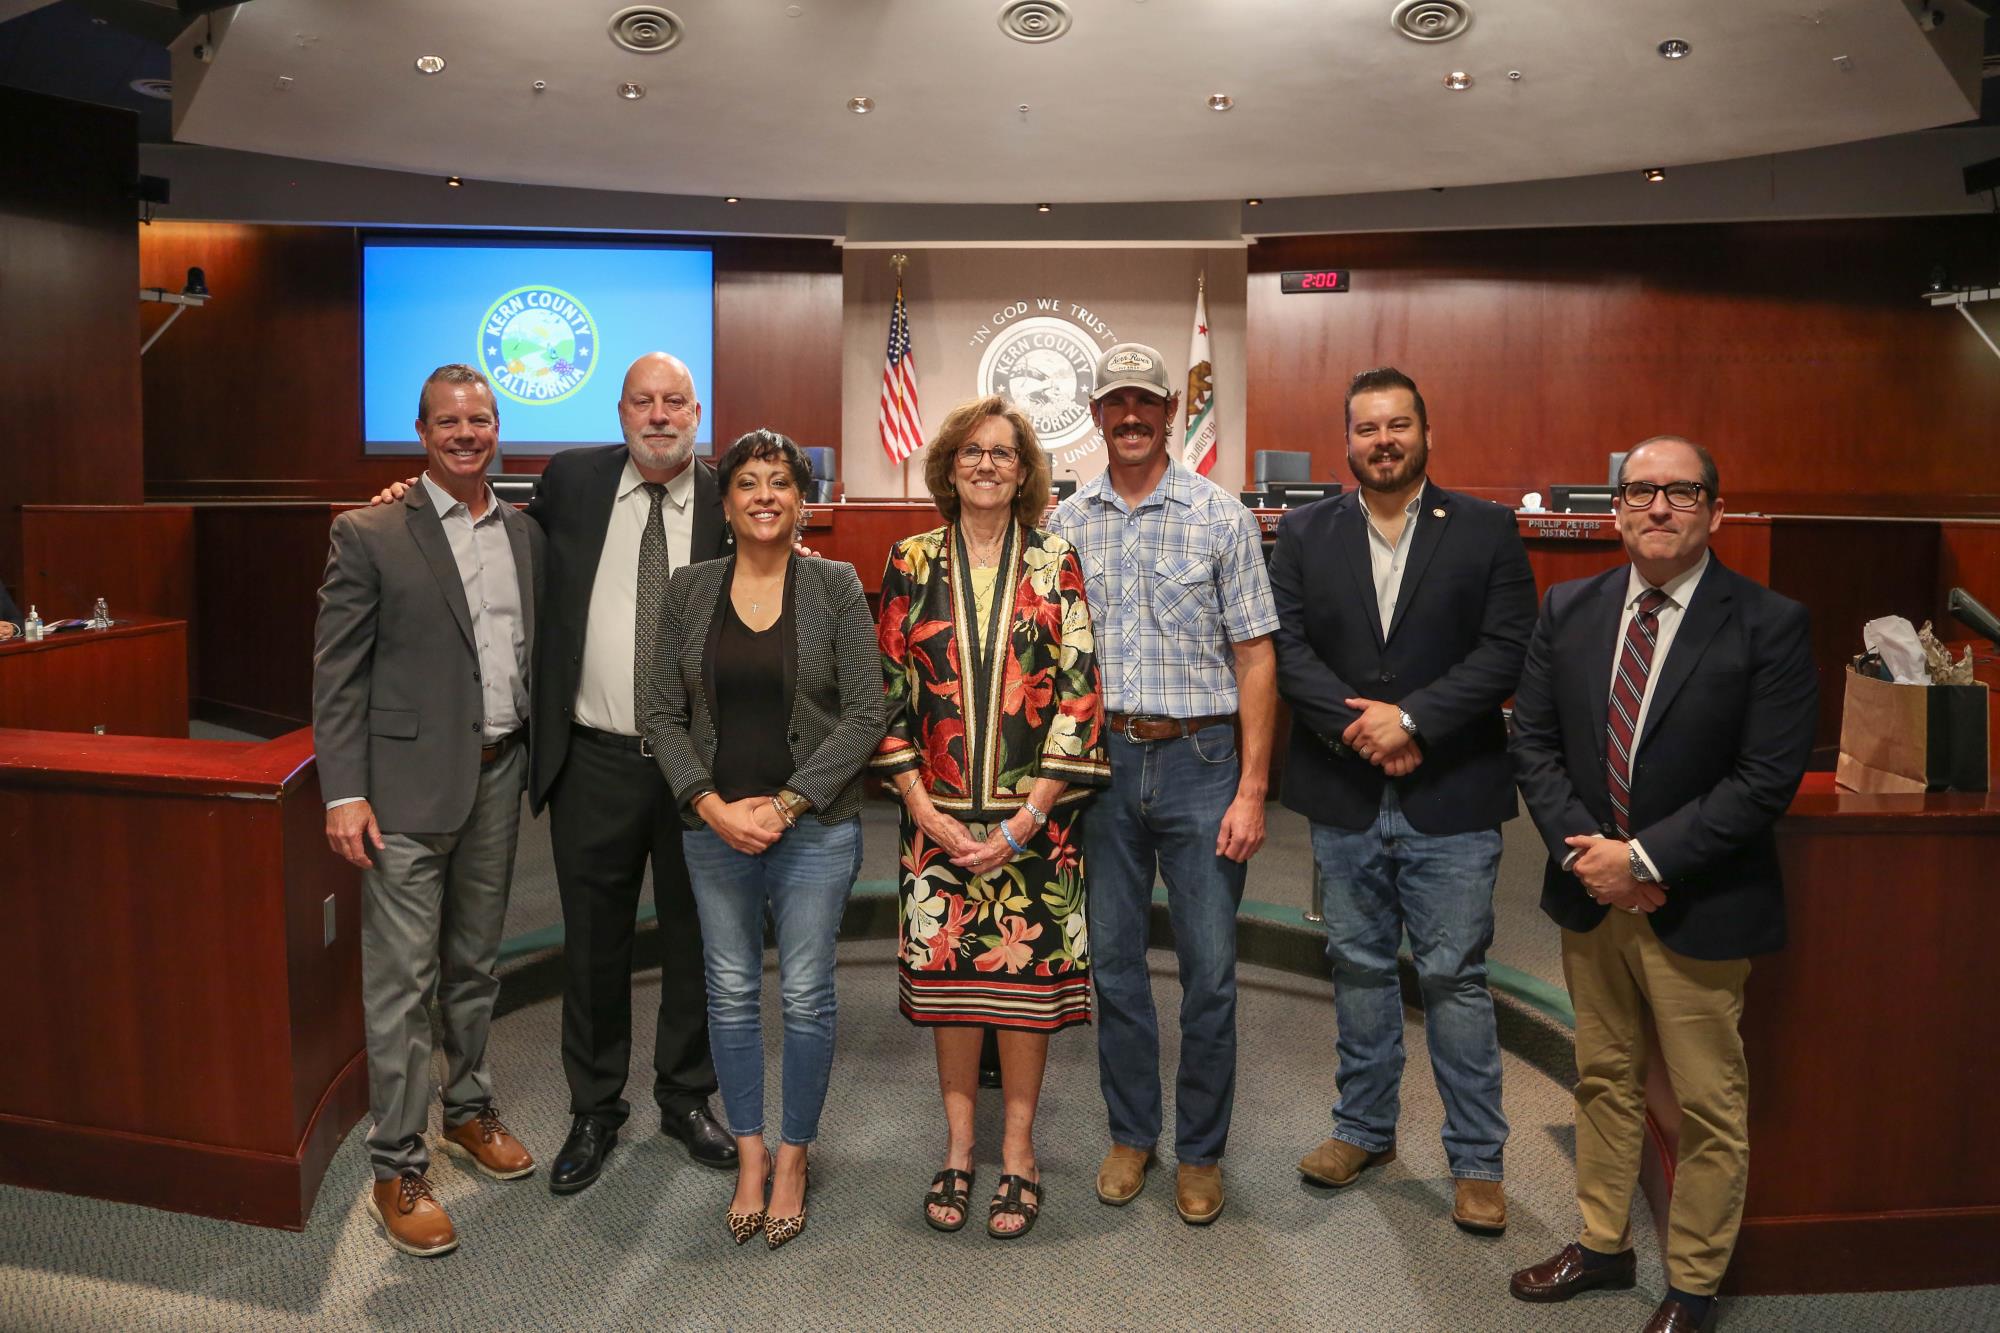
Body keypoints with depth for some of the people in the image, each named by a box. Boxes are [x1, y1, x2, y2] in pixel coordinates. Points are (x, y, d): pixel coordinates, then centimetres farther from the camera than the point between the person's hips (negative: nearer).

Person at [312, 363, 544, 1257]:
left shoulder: (526, 535, 9)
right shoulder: (369, 536, -5)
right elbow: (336, 673, -7)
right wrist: (343, 793, -12)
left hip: (498, 778, 5)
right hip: (409, 787, -4)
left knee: (475, 963, 18)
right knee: (401, 980, 0)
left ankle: (468, 1109, 36)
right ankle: (397, 1169, 12)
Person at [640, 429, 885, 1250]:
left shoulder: (836, 587, -3)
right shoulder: (689, 590, 4)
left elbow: (865, 713, -7)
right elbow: (662, 713, 2)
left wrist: (786, 803, -13)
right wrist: (713, 804, -10)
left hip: (815, 826, -2)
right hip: (715, 824, 2)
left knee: (806, 995, 5)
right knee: (731, 992, 11)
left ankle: (792, 1158, 24)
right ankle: (749, 1155, 28)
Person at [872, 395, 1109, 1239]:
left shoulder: (1056, 565, 0)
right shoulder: (913, 563, 4)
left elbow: (1079, 696, -4)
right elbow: (888, 693, 2)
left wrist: (1023, 820, -10)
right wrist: (926, 811, -6)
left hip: (1033, 816, -1)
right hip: (939, 813, 1)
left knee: (1027, 972, 5)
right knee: (947, 970, 8)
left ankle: (1018, 1150, 22)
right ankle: (958, 1147, 25)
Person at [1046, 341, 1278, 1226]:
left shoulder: (1220, 516, -1)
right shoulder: (1066, 524, 6)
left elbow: (1255, 657, -2)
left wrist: (1251, 788, -8)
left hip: (1200, 759, -2)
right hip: (1101, 759, 2)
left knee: (1210, 971, 4)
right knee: (1113, 962, 12)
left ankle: (1201, 1153, 23)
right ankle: (1131, 1135, 30)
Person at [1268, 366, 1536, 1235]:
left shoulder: (1486, 531, 1)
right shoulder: (1304, 535, 6)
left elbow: (1506, 650, -8)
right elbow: (1287, 648, -3)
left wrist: (1410, 718, -17)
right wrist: (1359, 726, -15)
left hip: (1450, 802, -2)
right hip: (1343, 796, 3)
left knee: (1455, 976, 4)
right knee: (1359, 967, 15)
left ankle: (1476, 1159, 19)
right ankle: (1364, 1128, 32)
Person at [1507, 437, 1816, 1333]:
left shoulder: (1769, 624, -10)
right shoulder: (1568, 610, 2)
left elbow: (1768, 779, -15)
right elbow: (1533, 741, 2)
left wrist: (1646, 858, -18)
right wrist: (1584, 851, -11)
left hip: (1699, 906, -4)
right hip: (1590, 892, 4)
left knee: (1709, 1108, 10)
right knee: (1604, 1081, 19)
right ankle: (1602, 1245, 37)